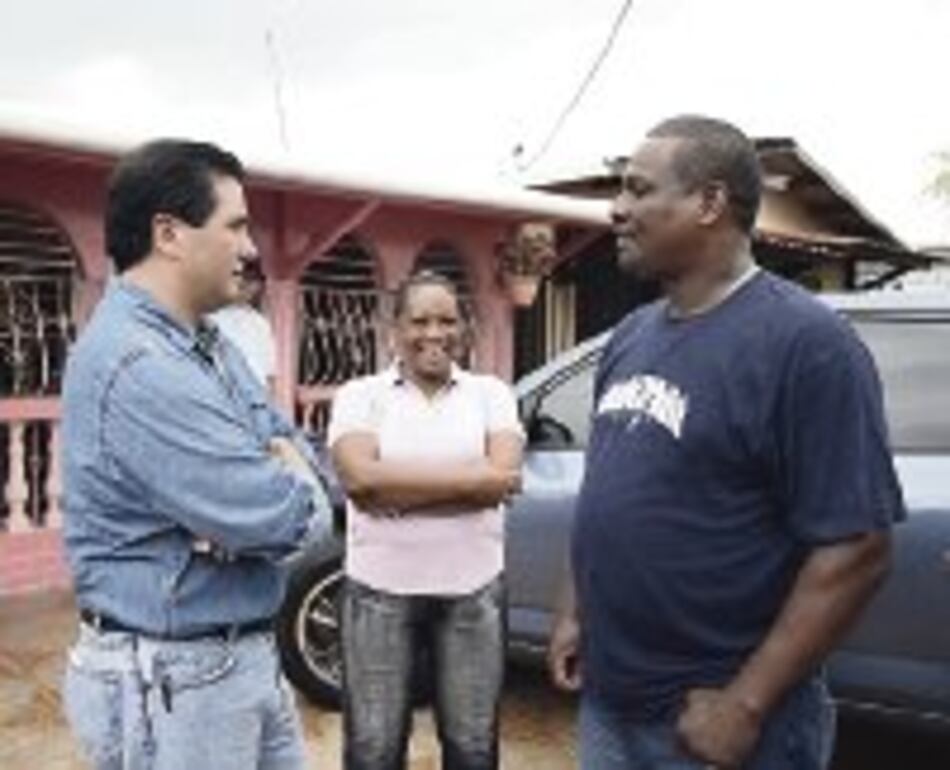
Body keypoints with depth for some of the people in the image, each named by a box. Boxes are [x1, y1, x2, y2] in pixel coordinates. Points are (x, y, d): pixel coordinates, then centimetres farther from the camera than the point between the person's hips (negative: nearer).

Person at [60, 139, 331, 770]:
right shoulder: (137, 364, -25)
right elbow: (278, 518, -28)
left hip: (246, 656, 9)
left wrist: (285, 481, -12)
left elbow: (291, 445, 11)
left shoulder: (206, 345, 8)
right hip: (170, 679, -9)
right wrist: (294, 489, -4)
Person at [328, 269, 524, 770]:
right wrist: (469, 476, -15)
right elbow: (359, 477, -18)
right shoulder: (360, 394, -1)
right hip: (380, 590, -1)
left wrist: (398, 490, -16)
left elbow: (501, 478, -11)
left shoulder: (491, 393, 3)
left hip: (473, 591, 1)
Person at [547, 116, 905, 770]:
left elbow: (856, 550, -19)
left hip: (712, 717, -7)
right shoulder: (630, 335, 6)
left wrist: (746, 704, -20)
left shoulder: (804, 341, -16)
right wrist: (574, 614, 9)